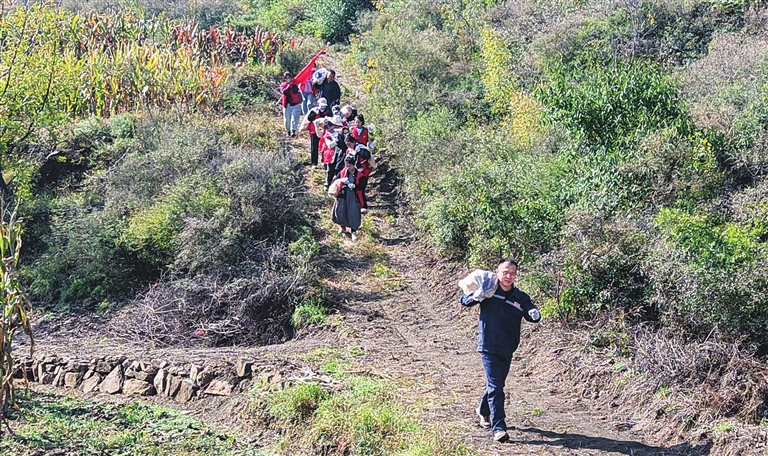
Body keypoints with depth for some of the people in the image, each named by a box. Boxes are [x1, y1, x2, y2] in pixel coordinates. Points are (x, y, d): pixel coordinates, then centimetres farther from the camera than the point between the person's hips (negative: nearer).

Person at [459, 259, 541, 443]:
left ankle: (484, 411, 47)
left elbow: (531, 314, -11)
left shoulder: (520, 297, 1)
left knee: (497, 384, 21)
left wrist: (534, 315, -35)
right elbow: (463, 300, 2)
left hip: (507, 350, 4)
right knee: (495, 387, -12)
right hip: (488, 347, -4)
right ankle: (498, 428, -13)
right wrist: (475, 297, -20)